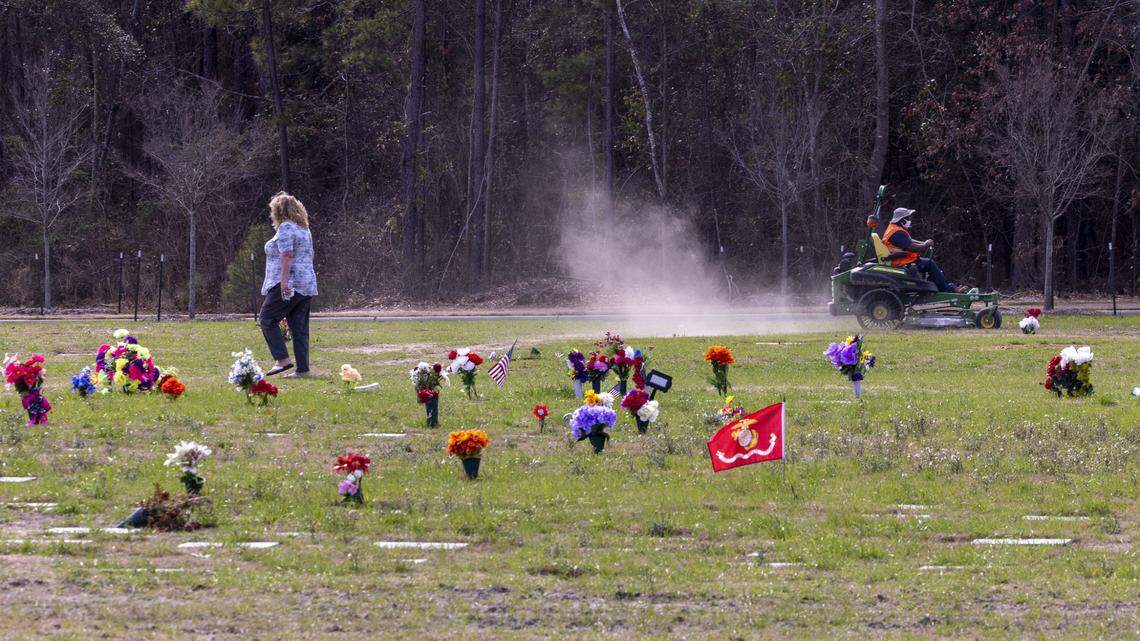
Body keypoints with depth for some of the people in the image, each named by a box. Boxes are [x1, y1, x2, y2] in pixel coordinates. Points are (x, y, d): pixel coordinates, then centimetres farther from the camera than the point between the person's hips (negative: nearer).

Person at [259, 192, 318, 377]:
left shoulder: (285, 228, -9)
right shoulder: (304, 228, 19)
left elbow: (287, 255, -19)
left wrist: (284, 280, -25)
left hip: (288, 285, -9)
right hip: (307, 285, 9)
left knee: (267, 319, -2)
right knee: (299, 327, 7)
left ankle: (283, 359, -9)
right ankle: (303, 368, 2)